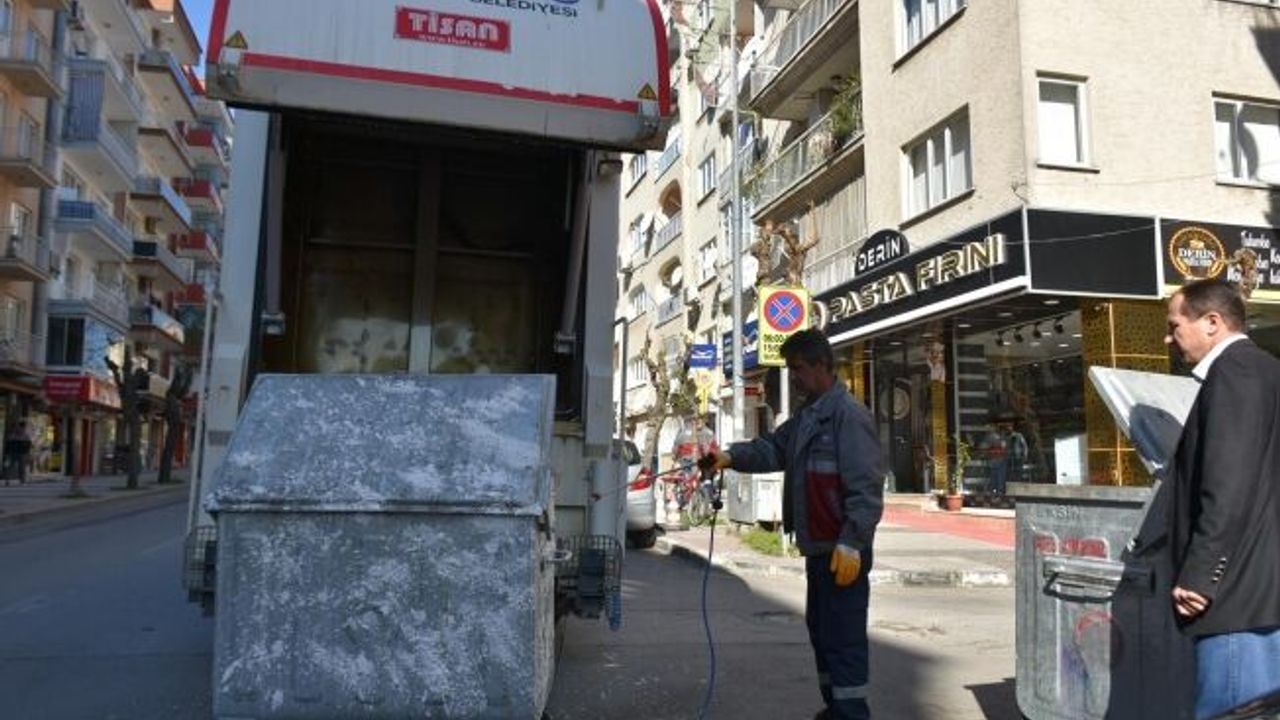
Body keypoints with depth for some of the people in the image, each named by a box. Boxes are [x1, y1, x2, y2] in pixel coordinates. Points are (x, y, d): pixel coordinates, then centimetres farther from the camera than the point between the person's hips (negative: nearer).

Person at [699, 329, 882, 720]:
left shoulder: (848, 414, -17)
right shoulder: (805, 416, 15)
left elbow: (865, 486, -22)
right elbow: (773, 447, 11)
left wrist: (852, 543, -25)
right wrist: (731, 456, -6)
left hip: (842, 550, -10)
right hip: (818, 547, 10)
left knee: (844, 638, -5)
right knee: (820, 629, 20)